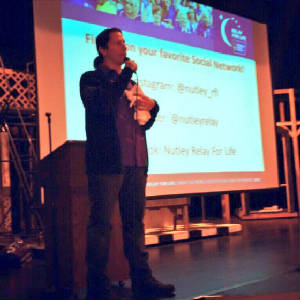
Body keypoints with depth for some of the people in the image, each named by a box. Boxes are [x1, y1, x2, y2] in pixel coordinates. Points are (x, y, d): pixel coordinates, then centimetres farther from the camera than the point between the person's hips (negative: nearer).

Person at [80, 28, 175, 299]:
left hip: (135, 164, 6)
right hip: (106, 163, -6)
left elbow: (145, 123, 26)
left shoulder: (130, 83, 24)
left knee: (135, 222, 9)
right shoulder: (91, 79, 5)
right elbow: (102, 106, -16)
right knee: (101, 223, -5)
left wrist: (152, 106, 4)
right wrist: (126, 74, -8)